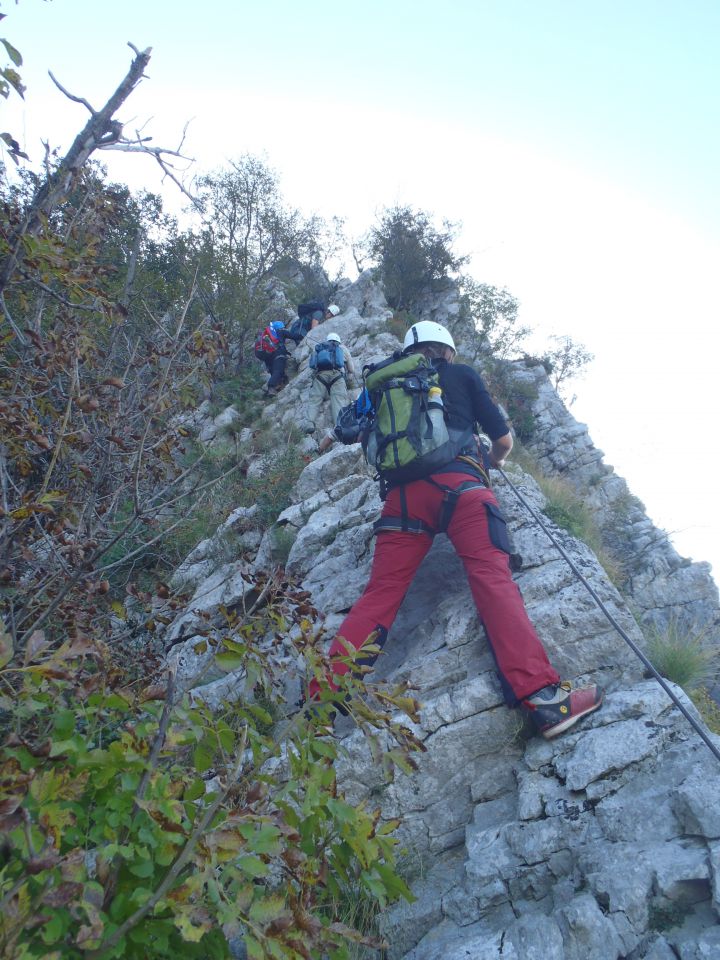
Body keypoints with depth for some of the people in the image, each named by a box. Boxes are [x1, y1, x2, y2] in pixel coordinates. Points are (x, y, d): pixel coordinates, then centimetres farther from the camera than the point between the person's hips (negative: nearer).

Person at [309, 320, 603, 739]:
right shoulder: (463, 374, 22)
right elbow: (504, 439, 20)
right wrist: (497, 458, 42)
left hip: (402, 492, 3)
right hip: (458, 481, -3)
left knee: (380, 593, -2)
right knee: (493, 578, -13)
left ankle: (324, 693, -12)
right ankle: (541, 695, -26)